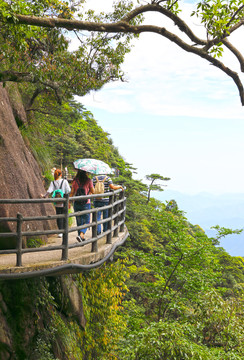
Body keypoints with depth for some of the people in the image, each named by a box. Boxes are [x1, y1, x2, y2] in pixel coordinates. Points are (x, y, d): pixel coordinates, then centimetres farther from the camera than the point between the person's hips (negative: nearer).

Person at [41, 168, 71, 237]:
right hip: (64, 202, -1)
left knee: (58, 217, 8)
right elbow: (68, 191, -12)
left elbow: (49, 191, -9)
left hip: (57, 203, 1)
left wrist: (44, 196, 4)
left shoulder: (53, 183, -1)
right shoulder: (64, 181, -6)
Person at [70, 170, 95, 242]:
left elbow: (72, 193, 0)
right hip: (86, 203, -3)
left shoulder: (75, 181, -2)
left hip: (76, 203, 3)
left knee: (79, 221, 14)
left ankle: (82, 237, 21)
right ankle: (81, 235, -15)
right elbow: (93, 191, -2)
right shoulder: (88, 180, -9)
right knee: (86, 221, 6)